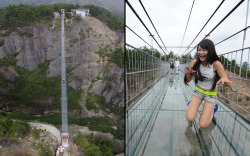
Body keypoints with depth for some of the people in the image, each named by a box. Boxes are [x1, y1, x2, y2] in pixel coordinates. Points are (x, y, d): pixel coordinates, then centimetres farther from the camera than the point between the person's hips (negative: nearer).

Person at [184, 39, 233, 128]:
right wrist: (188, 73, -28)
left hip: (211, 95, -2)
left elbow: (228, 84, -18)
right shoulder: (195, 62, -12)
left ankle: (213, 107, 20)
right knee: (189, 118, -17)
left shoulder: (216, 64, -21)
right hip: (198, 91, 2)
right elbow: (188, 80, -4)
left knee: (203, 125, -7)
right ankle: (192, 104, 16)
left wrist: (224, 80, -43)